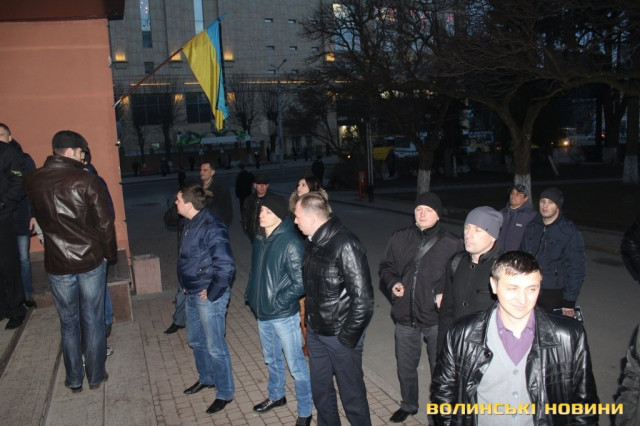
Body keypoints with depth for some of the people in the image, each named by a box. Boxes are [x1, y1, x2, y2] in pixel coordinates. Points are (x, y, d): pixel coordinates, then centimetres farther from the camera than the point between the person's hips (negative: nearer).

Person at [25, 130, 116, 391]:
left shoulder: (33, 181, -3)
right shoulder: (86, 181, -15)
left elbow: (38, 216, 12)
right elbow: (104, 223, -11)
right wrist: (110, 253, 2)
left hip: (57, 264, 3)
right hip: (91, 261, -2)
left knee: (68, 322, 16)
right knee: (93, 320, 11)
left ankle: (74, 379, 27)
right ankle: (95, 376, 24)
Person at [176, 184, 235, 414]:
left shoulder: (211, 227, -24)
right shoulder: (190, 223, 5)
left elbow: (226, 266, -28)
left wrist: (212, 293, -19)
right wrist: (186, 286, 13)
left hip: (208, 296, -9)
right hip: (192, 294, 9)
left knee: (215, 347, 3)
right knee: (196, 340, 23)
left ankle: (225, 393, 21)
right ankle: (206, 378, 45)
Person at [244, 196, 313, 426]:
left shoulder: (291, 243, -19)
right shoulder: (259, 240, 3)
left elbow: (301, 282, -20)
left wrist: (278, 301, -18)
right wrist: (251, 296, 8)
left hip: (284, 315, -7)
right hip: (262, 313, 7)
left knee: (295, 364, 6)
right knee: (272, 359, 25)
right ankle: (276, 396, 47)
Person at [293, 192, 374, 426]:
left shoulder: (345, 244, -22)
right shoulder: (314, 242, 1)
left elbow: (363, 298, -21)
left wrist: (347, 336, -15)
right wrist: (309, 320, 8)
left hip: (340, 335, -7)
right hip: (315, 331, 7)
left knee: (352, 393, 10)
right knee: (320, 390, 21)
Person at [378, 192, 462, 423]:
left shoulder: (452, 243, -9)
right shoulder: (400, 238, -1)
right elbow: (386, 267, 10)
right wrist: (393, 282, -9)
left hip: (437, 318, -3)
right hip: (405, 317, 3)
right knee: (405, 367, 21)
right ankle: (408, 405, 46)